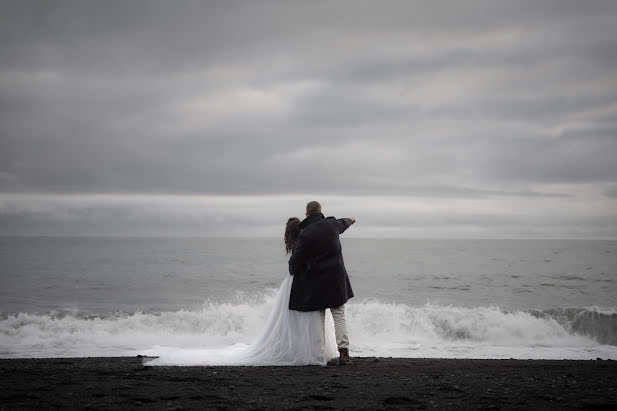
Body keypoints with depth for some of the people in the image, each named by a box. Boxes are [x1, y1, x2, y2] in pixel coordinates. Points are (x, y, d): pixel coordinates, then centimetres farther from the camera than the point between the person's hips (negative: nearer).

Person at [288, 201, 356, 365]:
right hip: (337, 278, 3)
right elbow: (343, 223, 26)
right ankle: (343, 352, -5)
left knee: (318, 318, 7)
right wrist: (351, 220, 51)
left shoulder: (305, 235, -14)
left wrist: (292, 272, 15)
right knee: (339, 316, 5)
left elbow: (295, 260, -8)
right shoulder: (333, 225, -1)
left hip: (316, 281, -3)